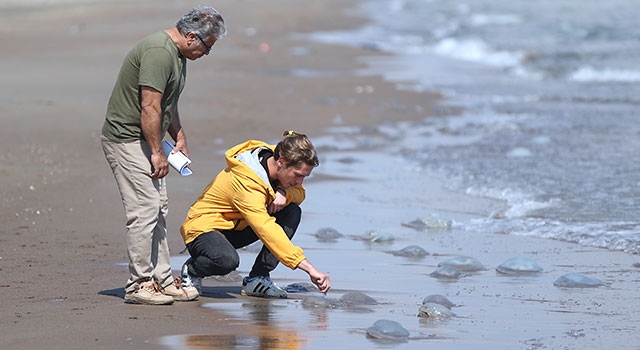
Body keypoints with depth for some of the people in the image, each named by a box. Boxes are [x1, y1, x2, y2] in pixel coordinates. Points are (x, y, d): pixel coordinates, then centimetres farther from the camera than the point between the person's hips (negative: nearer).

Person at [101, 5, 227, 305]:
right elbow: (150, 108, -25)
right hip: (127, 139, -11)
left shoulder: (177, 54, 12)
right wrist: (157, 153, -20)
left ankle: (161, 279, 17)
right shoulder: (158, 52, -22)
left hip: (145, 141, 11)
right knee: (145, 210, -11)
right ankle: (139, 285, -6)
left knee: (158, 210, 12)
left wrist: (179, 138, 19)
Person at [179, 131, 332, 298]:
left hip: (236, 226, 8)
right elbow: (267, 230, -41)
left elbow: (299, 192, 7)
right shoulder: (246, 183, -33)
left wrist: (284, 193, -20)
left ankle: (258, 279, -10)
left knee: (292, 211, -10)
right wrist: (310, 268, -46)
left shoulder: (272, 157, -9)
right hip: (203, 226, -8)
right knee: (227, 260, -40)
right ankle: (192, 270, -4)